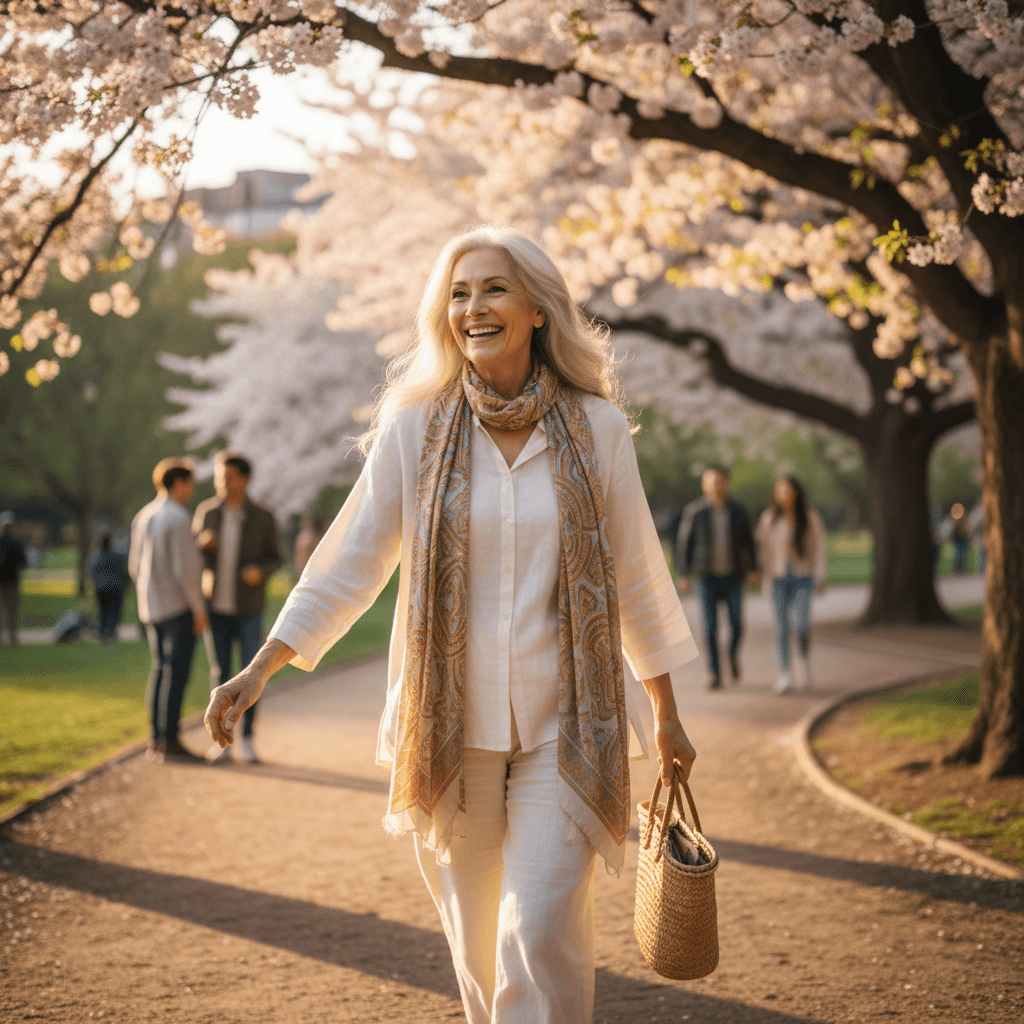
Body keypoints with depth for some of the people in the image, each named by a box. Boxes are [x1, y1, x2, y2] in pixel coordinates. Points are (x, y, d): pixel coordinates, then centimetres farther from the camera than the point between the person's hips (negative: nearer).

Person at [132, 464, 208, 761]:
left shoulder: (144, 517, 11)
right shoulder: (179, 519, -15)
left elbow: (137, 565, 16)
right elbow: (185, 569, -20)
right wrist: (199, 609, -13)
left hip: (153, 608, 9)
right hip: (180, 607, -9)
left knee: (161, 670, 13)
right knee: (177, 673, -7)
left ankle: (157, 739, 15)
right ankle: (170, 740, -7)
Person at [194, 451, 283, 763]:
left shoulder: (263, 517, -7)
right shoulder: (207, 511, -1)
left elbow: (275, 558, 1)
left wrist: (261, 571, -22)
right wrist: (202, 542, -16)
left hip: (249, 609, -2)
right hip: (215, 607, 2)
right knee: (220, 674, 5)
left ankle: (248, 739, 6)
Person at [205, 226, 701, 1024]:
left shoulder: (596, 428, 1)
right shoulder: (415, 430, 0)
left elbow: (635, 574, 8)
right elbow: (351, 563, 3)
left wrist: (667, 716, 14)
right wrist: (260, 671, -5)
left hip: (563, 725, -1)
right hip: (450, 722, 1)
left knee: (543, 931, -13)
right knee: (477, 941, 10)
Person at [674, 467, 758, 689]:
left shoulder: (738, 512, 1)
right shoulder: (694, 511, -5)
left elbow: (747, 543, 8)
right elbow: (683, 544, -1)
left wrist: (752, 571, -2)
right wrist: (682, 575, -6)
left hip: (732, 577, 1)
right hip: (706, 577, -1)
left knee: (736, 624, -4)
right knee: (710, 626, -6)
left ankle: (733, 656, 26)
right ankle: (714, 673, 5)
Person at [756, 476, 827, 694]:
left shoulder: (810, 518, 2)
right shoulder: (768, 518, 3)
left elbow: (818, 549, 3)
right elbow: (764, 548, 6)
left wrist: (820, 578, -2)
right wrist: (766, 576, -3)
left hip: (802, 576, -1)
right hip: (778, 578, 1)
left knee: (800, 623, -14)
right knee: (781, 626, -5)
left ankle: (803, 656, 14)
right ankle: (784, 674, -3)